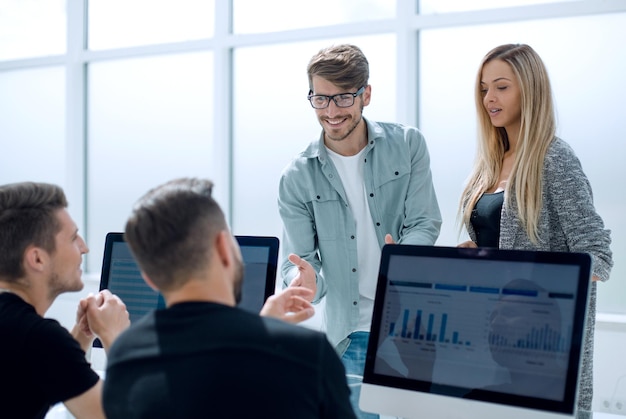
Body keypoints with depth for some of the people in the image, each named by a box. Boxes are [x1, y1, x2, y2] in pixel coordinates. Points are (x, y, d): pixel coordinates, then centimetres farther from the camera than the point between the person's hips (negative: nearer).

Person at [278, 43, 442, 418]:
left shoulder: (408, 145, -1)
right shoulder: (298, 178, -2)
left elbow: (427, 224, -6)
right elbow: (298, 259, -3)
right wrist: (307, 281, -27)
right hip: (351, 334, 0)